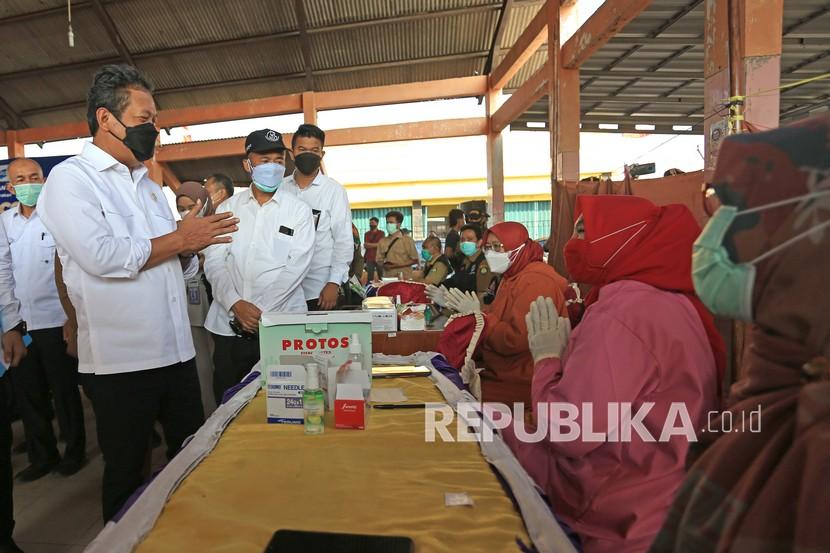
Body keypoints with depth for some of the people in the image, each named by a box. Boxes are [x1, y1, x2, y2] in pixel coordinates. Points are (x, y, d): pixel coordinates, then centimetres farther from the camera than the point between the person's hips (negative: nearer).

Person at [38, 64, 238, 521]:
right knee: (126, 474, 11)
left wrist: (191, 247, -6)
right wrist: (180, 238, -13)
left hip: (176, 350, 7)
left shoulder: (148, 184, 16)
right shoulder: (70, 179, -6)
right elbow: (102, 257, -23)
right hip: (120, 359, -6)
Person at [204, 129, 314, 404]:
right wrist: (236, 304, -12)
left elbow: (296, 266, -6)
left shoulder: (299, 210, 3)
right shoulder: (228, 208, 10)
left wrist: (260, 311, -13)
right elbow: (214, 262, 3)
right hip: (228, 323, 3)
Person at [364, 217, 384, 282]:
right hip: (369, 258, 2)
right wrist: (376, 244, -6)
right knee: (370, 277, -1)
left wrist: (370, 245, -5)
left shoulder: (381, 233, 6)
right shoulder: (367, 234, 13)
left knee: (381, 276, -6)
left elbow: (381, 244, -7)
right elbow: (365, 245, 2)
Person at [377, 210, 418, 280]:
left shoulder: (407, 240, -2)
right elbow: (379, 260, 13)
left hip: (404, 278, -3)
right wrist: (385, 265, -10)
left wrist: (397, 265, -13)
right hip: (387, 278, 3)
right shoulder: (382, 242, 8)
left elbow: (415, 260, -2)